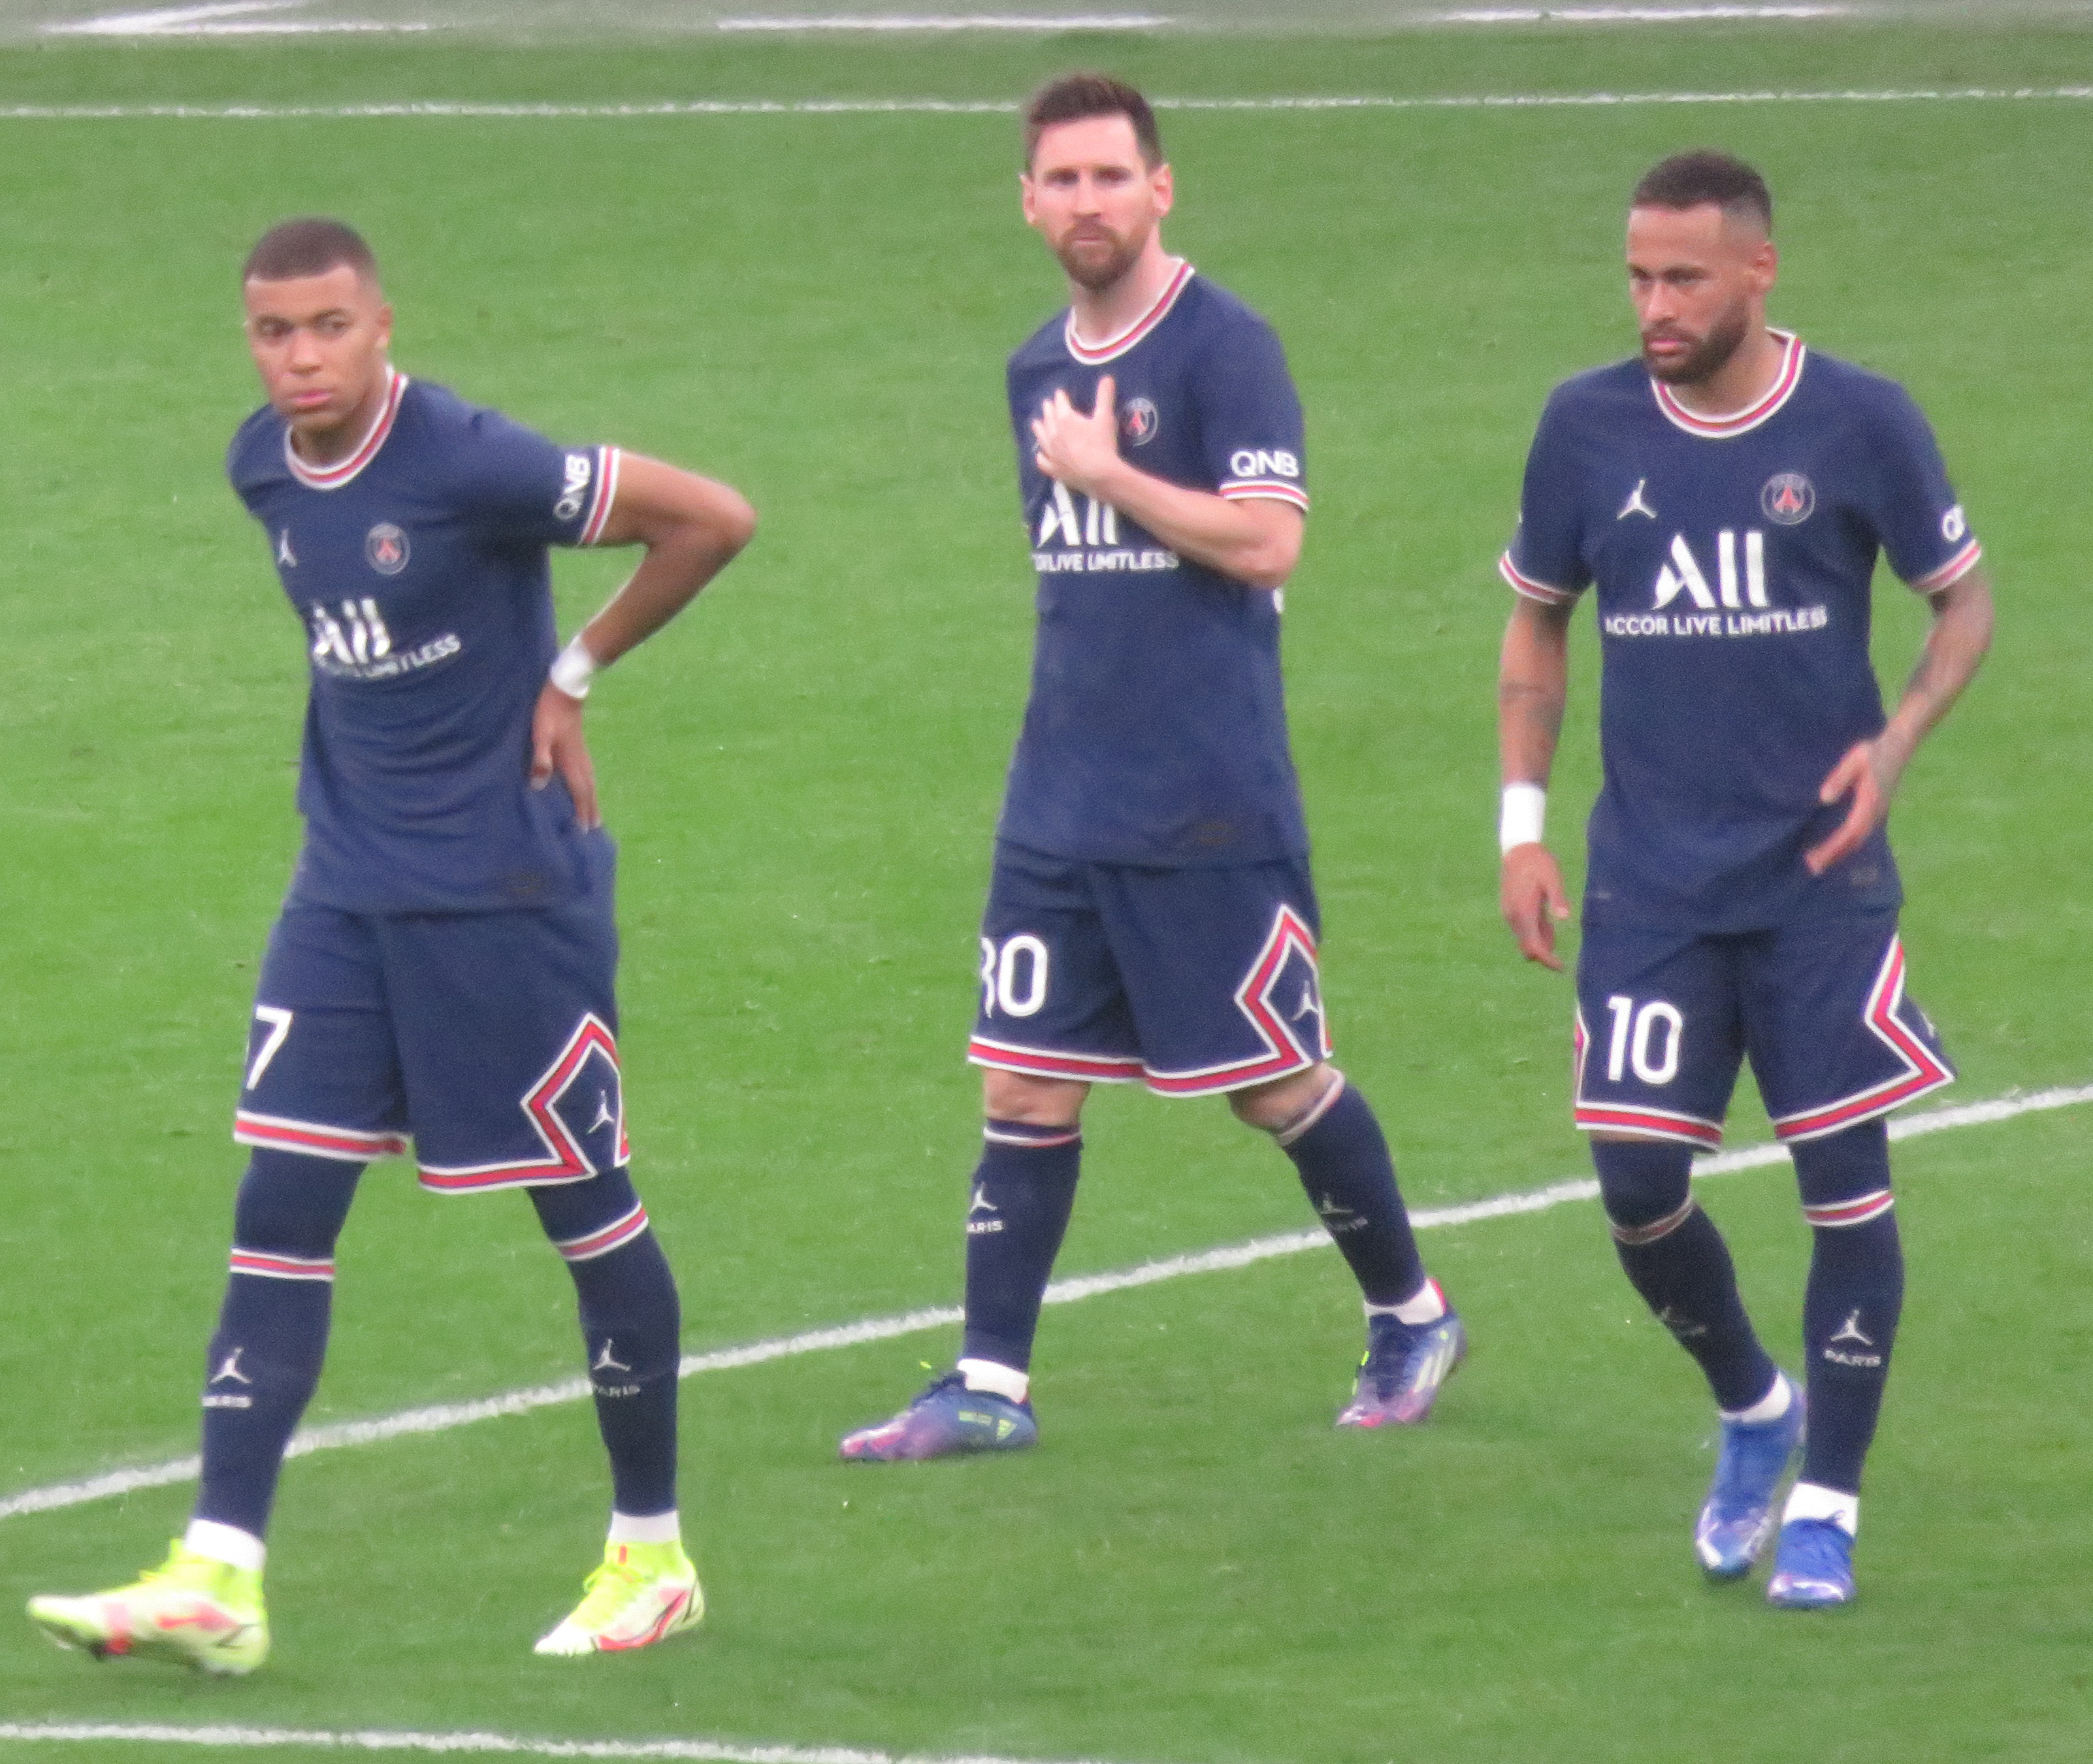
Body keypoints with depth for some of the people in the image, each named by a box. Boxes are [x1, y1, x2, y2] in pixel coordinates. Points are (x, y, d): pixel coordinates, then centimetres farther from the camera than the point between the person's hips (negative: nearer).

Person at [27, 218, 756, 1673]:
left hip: (506, 886, -6)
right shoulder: (263, 470, 3)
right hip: (347, 885, 6)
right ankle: (218, 1579, -6)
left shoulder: (466, 463, -19)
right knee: (281, 1207, -3)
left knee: (588, 1209, 5)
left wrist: (574, 671, -7)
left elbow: (711, 518, -15)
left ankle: (654, 1552, 19)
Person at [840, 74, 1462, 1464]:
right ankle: (990, 1384, 6)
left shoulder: (1225, 348, -10)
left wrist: (1103, 471, -15)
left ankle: (1412, 1319, 22)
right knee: (1026, 1088, 3)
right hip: (1063, 810, 7)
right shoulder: (1041, 370, 13)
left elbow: (1266, 540, -21)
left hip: (1212, 812, -7)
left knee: (1277, 1084, 3)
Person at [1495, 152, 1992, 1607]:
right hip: (1651, 875, 2)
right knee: (1636, 1183, -4)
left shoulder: (1862, 425, -5)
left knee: (1846, 1183, -3)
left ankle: (1826, 1504, 9)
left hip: (1820, 873, -2)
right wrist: (1523, 823, 5)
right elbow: (1539, 624, 13)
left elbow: (1965, 600, 6)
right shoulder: (1588, 427, 1)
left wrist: (1896, 742, -12)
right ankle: (1752, 1412, 24)